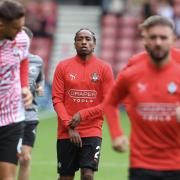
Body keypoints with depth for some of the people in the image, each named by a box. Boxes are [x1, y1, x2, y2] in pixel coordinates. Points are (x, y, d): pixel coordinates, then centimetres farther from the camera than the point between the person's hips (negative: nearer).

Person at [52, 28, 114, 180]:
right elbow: (57, 99, 1)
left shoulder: (104, 68, 2)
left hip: (92, 132, -1)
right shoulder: (63, 66, 5)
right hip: (66, 133, 1)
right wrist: (69, 126, -9)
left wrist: (82, 115, -12)